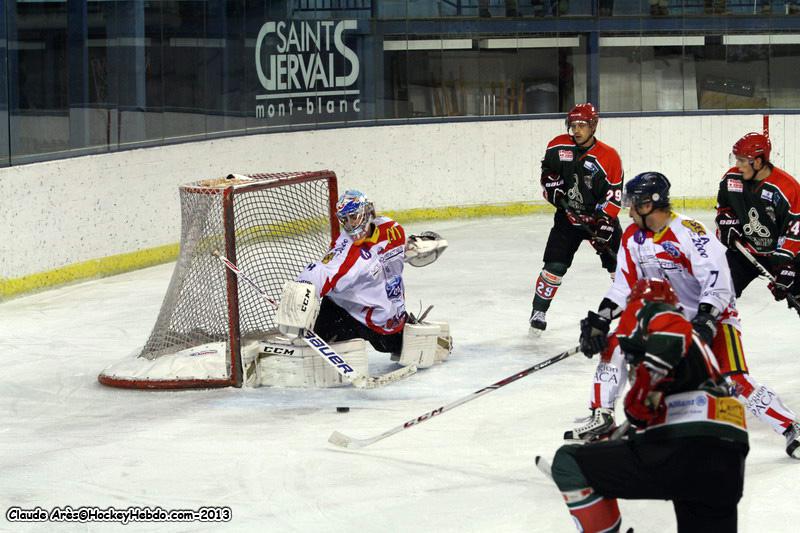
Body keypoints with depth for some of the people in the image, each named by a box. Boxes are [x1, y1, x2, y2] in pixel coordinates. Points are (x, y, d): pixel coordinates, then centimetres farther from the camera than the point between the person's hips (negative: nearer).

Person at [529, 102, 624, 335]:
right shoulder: (558, 146, -6)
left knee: (620, 265, -2)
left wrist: (604, 225, -22)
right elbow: (548, 172, 11)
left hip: (600, 218, -1)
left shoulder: (609, 156, -14)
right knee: (554, 265, -5)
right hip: (568, 215, 1)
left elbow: (613, 196, -14)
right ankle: (538, 311, 7)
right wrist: (555, 193, -6)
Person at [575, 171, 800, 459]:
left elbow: (717, 283, -28)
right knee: (615, 346, -4)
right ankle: (601, 417, 9)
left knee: (734, 378, -22)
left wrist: (705, 323, -34)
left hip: (712, 315, -7)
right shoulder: (633, 238, -1)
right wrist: (599, 321, -5)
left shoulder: (689, 233, -25)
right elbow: (625, 285, 5)